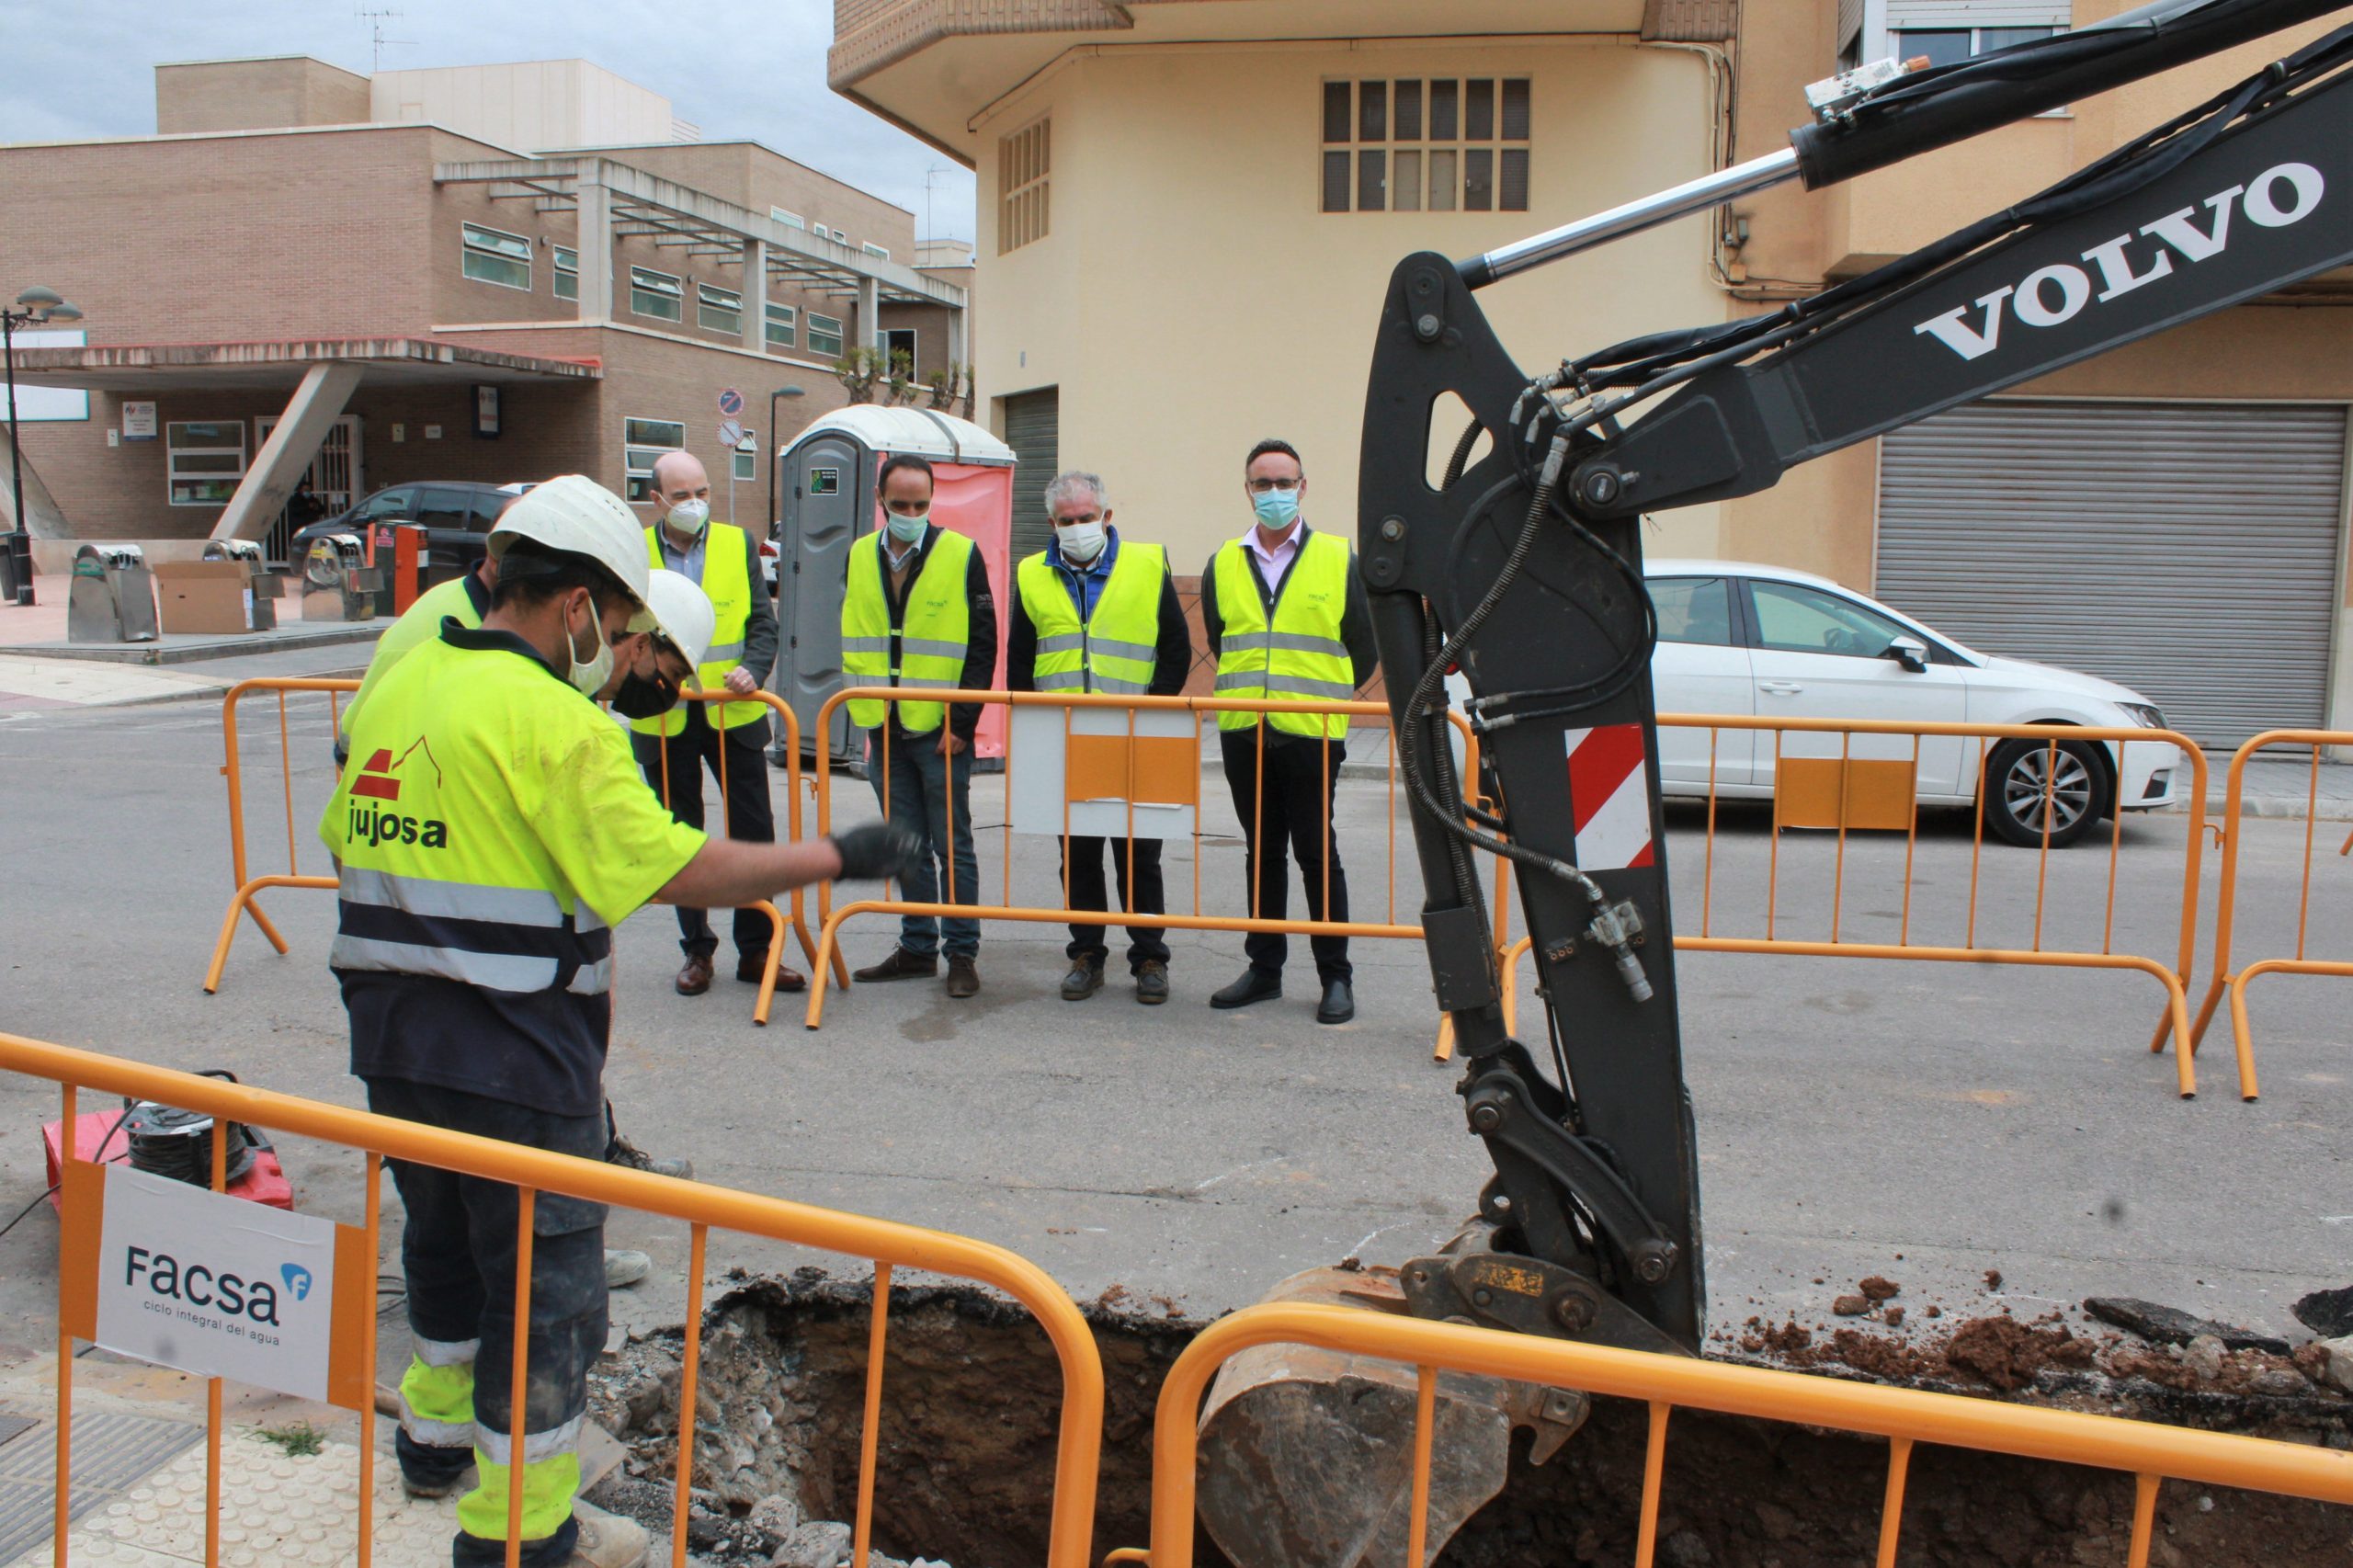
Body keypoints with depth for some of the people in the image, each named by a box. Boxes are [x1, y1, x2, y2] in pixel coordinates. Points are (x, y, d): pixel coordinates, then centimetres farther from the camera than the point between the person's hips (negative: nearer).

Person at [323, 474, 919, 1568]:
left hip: (393, 1038, 9)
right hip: (512, 1058, -9)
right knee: (547, 1290, 5)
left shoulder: (397, 687, 7)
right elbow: (679, 870, -21)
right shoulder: (551, 719, -18)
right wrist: (836, 856, -13)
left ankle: (438, 1438, 47)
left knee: (449, 1241, 28)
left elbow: (348, 847, 16)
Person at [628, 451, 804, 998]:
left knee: (754, 832, 3)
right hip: (664, 721, 0)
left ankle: (755, 950, 15)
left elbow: (763, 622, 3)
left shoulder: (739, 544, 4)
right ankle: (696, 949, 22)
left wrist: (752, 670, -15)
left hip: (734, 715, 0)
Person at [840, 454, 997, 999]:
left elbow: (983, 646, -5)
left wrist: (961, 723, -11)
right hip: (883, 730, 4)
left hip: (940, 730, -4)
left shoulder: (962, 555, -3)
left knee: (952, 845, 2)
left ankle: (962, 952, 10)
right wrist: (861, 712, 7)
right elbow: (851, 642, 16)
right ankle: (917, 947, 21)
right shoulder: (859, 558, 9)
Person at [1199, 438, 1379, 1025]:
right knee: (1262, 850, 12)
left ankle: (1336, 976, 10)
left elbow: (1364, 650, 6)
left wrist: (1323, 700, 7)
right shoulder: (1223, 565, 10)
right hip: (1242, 734, 3)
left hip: (1312, 735, -3)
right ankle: (1264, 967, 21)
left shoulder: (1339, 559, 1)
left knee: (1317, 852, 1)